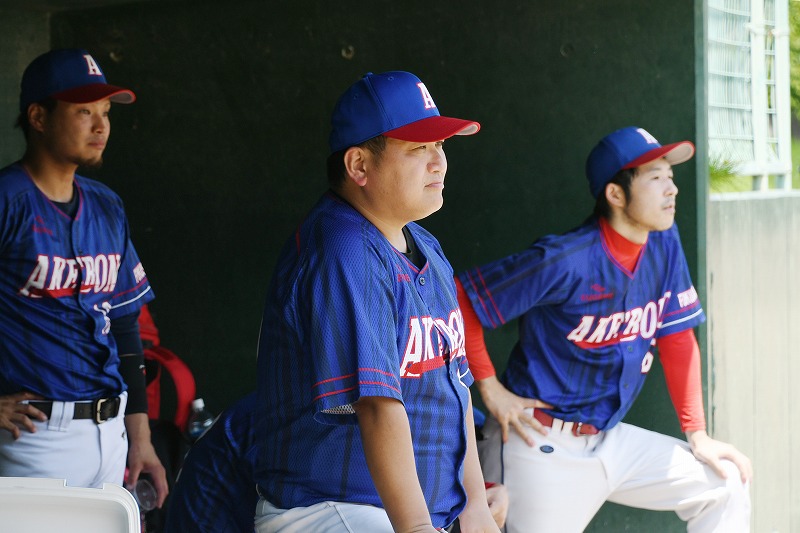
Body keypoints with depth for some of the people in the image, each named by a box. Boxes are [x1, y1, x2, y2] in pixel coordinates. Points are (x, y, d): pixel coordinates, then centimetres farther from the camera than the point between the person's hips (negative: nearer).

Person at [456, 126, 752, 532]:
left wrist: (697, 436, 5)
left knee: (725, 484, 5)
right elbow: (461, 300, -16)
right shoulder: (565, 260, -19)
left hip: (605, 438, 7)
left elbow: (677, 339, 7)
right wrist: (491, 390, -13)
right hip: (544, 446, -7)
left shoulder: (664, 245, 1)